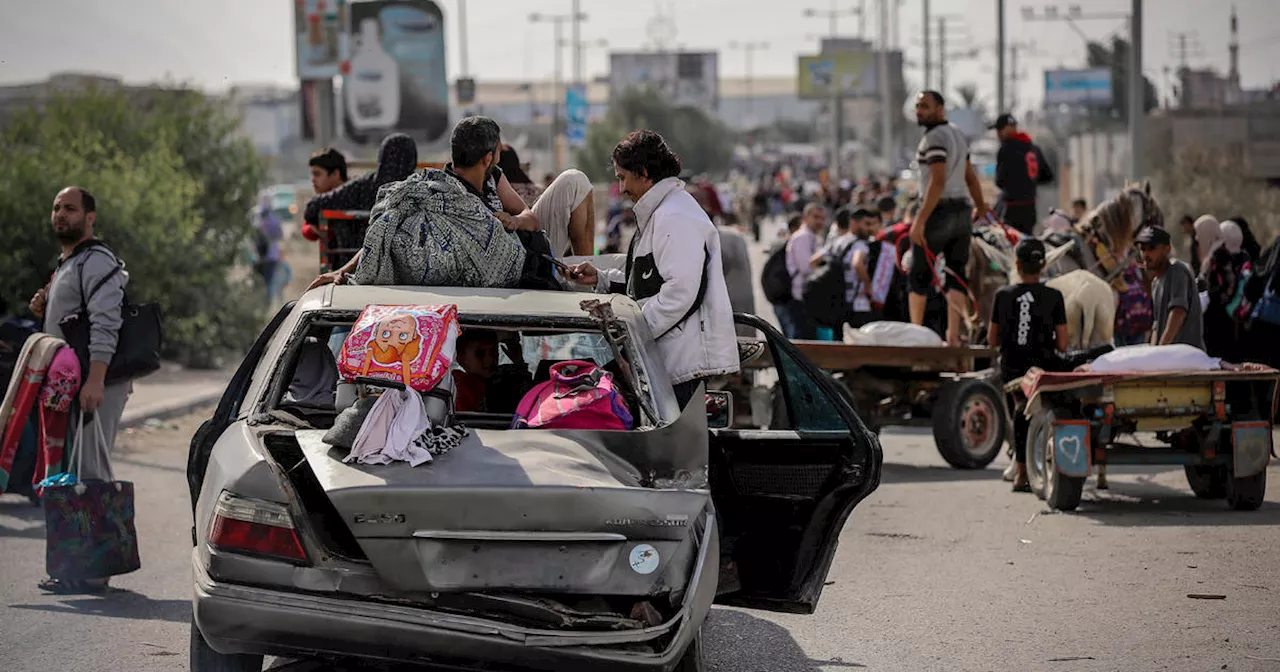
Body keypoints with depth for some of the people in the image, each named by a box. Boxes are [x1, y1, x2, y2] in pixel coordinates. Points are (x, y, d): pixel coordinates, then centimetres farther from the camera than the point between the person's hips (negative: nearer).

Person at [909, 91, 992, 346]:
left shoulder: (935, 138, -14)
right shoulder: (958, 135, 13)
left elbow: (938, 182, -22)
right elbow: (971, 178, 20)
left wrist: (920, 220, -25)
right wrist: (981, 206, 35)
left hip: (938, 212, -8)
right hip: (962, 212, 8)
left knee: (919, 275, 4)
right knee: (956, 275, 6)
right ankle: (953, 334, -1)